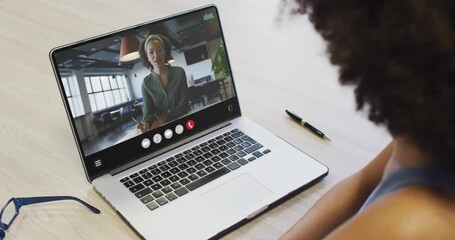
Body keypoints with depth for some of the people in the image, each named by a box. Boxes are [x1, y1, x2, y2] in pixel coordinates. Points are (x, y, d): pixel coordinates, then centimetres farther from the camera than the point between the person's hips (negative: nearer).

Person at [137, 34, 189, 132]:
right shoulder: (146, 83, 2)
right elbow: (148, 112, -3)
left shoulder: (179, 72, 0)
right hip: (163, 127, 1)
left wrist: (164, 117, -20)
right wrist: (146, 123, -26)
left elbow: (184, 105, -5)